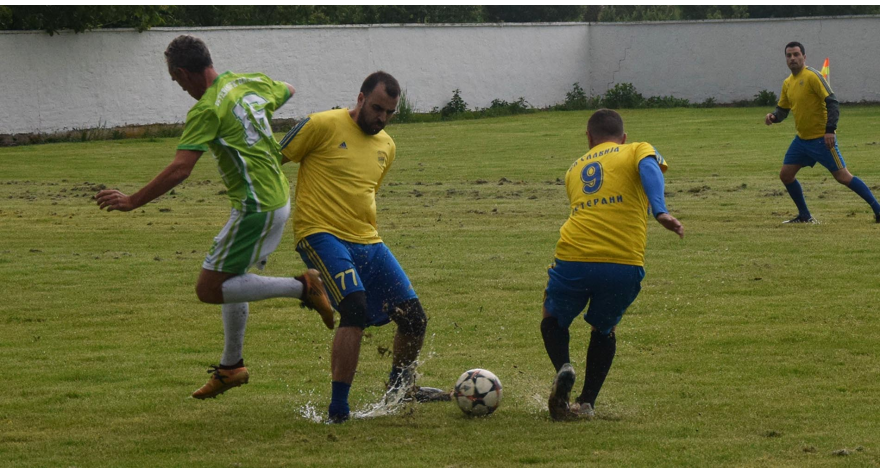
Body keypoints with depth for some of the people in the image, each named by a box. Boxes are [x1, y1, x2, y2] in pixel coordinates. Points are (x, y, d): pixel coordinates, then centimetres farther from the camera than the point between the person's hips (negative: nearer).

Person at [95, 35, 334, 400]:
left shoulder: (206, 110, -17)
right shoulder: (250, 83, 7)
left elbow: (179, 170, -22)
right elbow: (286, 91, 30)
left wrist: (132, 201, -15)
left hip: (256, 208, -9)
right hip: (277, 196, 9)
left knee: (209, 288, -6)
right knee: (229, 279, 21)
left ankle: (301, 288, -10)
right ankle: (231, 367, 31)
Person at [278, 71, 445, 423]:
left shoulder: (387, 147, 16)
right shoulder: (323, 126, -5)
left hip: (367, 241, 7)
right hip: (321, 234, -7)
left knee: (414, 318, 3)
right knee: (356, 309, -28)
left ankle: (398, 389, 31)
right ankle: (338, 408, -21)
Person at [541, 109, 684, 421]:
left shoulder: (575, 169, 26)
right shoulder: (638, 150, 14)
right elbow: (648, 167, -9)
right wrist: (660, 212, -22)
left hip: (573, 259, 1)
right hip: (625, 265, -1)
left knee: (553, 319, 28)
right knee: (604, 329, 26)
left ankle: (563, 367, -1)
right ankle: (586, 403, 16)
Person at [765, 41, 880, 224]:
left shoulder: (812, 76, -14)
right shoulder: (787, 83, 11)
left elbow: (832, 102, -18)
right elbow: (783, 109, 20)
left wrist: (830, 129, -26)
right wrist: (773, 116, -4)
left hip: (821, 138, -8)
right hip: (802, 139, 8)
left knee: (842, 176, -10)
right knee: (785, 174, 6)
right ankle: (805, 216, 18)